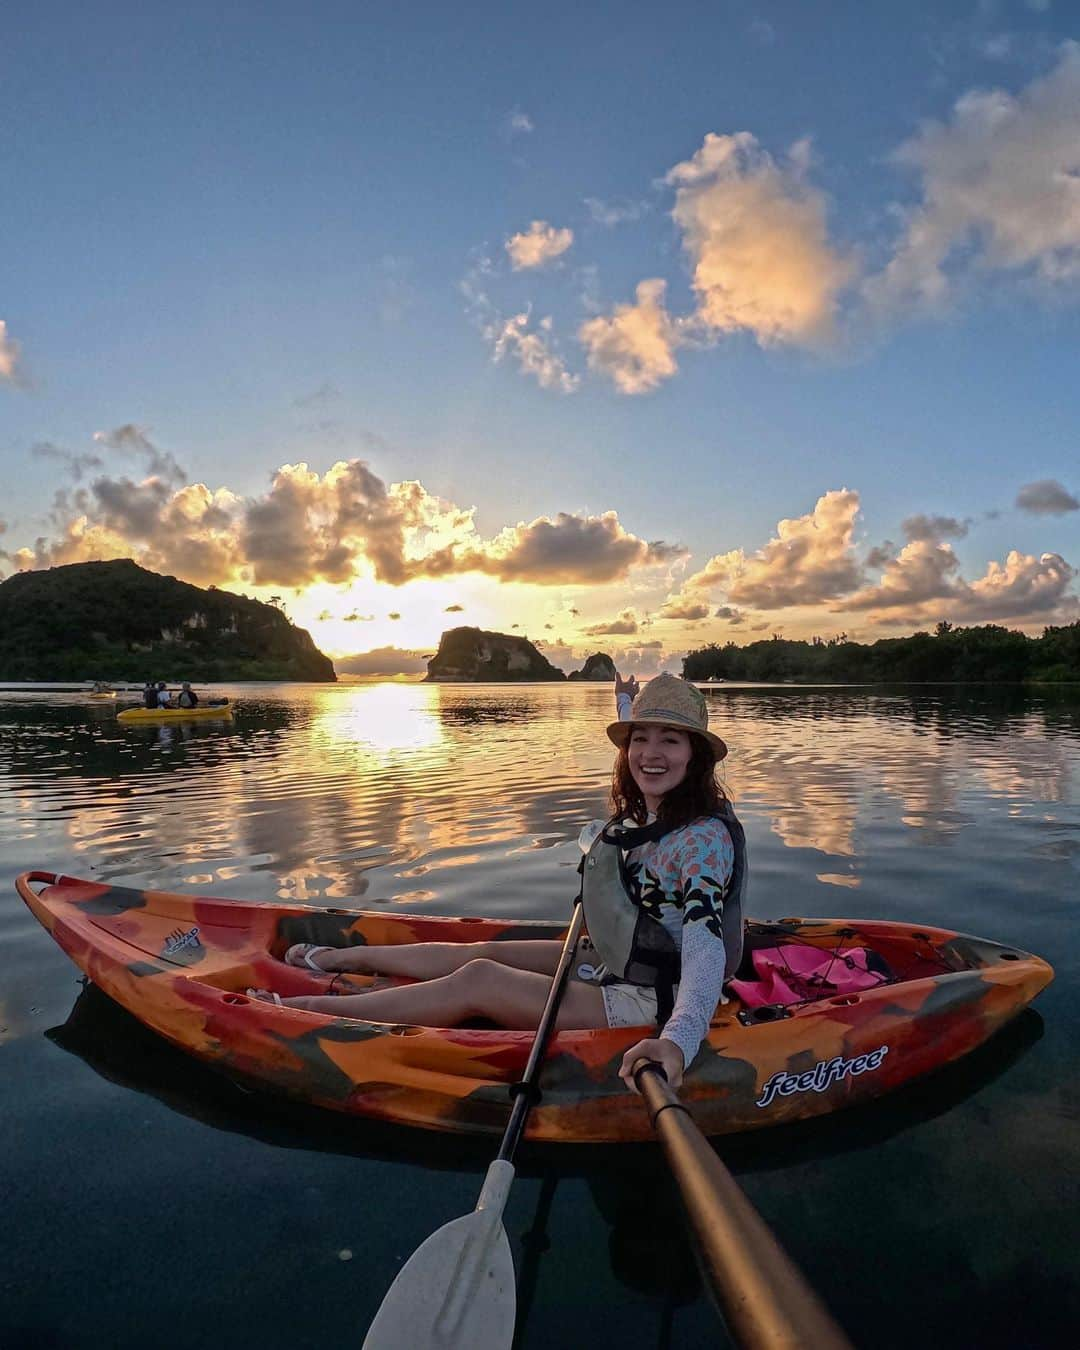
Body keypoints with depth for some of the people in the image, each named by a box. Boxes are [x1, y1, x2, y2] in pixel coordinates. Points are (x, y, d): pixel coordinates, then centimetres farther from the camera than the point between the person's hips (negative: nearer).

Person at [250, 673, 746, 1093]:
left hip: (655, 1005, -8)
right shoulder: (642, 815, 0)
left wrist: (677, 1042, -51)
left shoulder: (706, 839, -24)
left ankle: (309, 1009, -1)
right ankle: (342, 957, 30)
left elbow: (705, 947, -37)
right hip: (614, 965, 8)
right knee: (482, 952, 10)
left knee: (478, 980, -14)